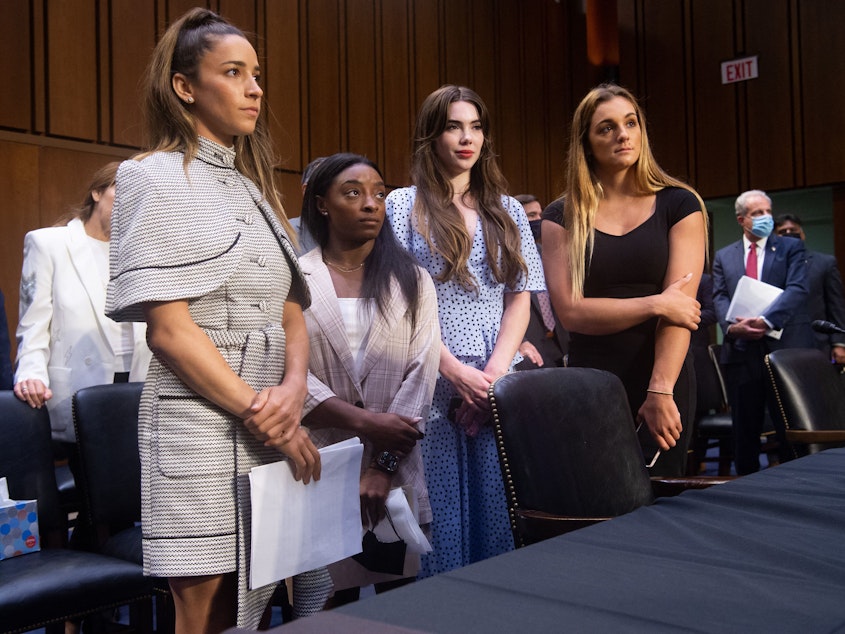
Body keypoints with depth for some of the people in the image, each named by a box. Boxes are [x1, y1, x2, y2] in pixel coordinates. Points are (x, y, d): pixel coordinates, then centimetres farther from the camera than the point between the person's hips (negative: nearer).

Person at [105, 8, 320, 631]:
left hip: (270, 425, 7)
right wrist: (262, 415, -15)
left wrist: (294, 388, -8)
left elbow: (290, 309, 12)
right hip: (201, 423, -6)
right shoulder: (157, 177, -5)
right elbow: (168, 327, -14)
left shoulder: (255, 185, 17)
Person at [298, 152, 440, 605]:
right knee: (329, 607, 6)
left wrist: (383, 465, -11)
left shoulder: (413, 282, 7)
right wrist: (365, 421, -16)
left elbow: (421, 376, -1)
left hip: (396, 471, 2)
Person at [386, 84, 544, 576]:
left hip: (499, 386, 3)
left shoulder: (507, 211, 14)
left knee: (497, 515, 4)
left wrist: (495, 371, -7)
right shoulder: (404, 205, 4)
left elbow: (519, 300, 9)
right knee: (440, 519, 1)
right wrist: (456, 370, -13)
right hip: (431, 384, -3)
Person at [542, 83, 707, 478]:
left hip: (665, 381, 0)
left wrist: (661, 391, -18)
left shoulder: (679, 205, 2)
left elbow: (681, 304, -8)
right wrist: (655, 304, -13)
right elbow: (570, 311, -6)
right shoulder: (561, 219, 4)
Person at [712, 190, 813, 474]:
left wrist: (765, 320, -21)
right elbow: (720, 297, 4)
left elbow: (797, 289, -7)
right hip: (741, 351, 2)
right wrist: (731, 327, -17)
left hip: (785, 345, -2)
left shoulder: (791, 247, 8)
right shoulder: (723, 256, 14)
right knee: (745, 427, 7)